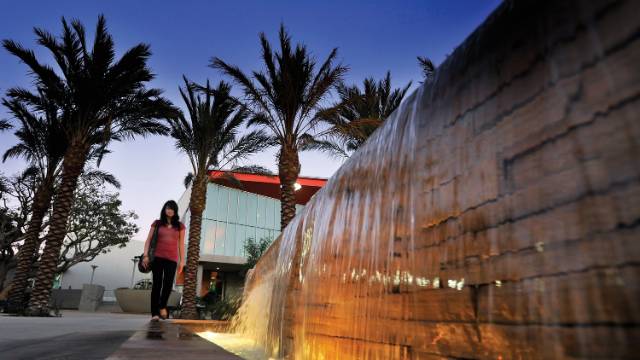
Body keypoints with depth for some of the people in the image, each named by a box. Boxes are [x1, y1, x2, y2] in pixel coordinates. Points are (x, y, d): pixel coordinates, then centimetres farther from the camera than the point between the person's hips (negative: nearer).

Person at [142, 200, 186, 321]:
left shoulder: (180, 226, 11)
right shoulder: (157, 223, 10)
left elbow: (181, 244, 10)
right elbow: (148, 240, 7)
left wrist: (182, 260, 5)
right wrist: (145, 255, -6)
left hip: (172, 258, 1)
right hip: (157, 257, 0)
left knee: (168, 283, -14)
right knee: (157, 284, -2)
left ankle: (162, 306, 8)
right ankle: (154, 313, 2)